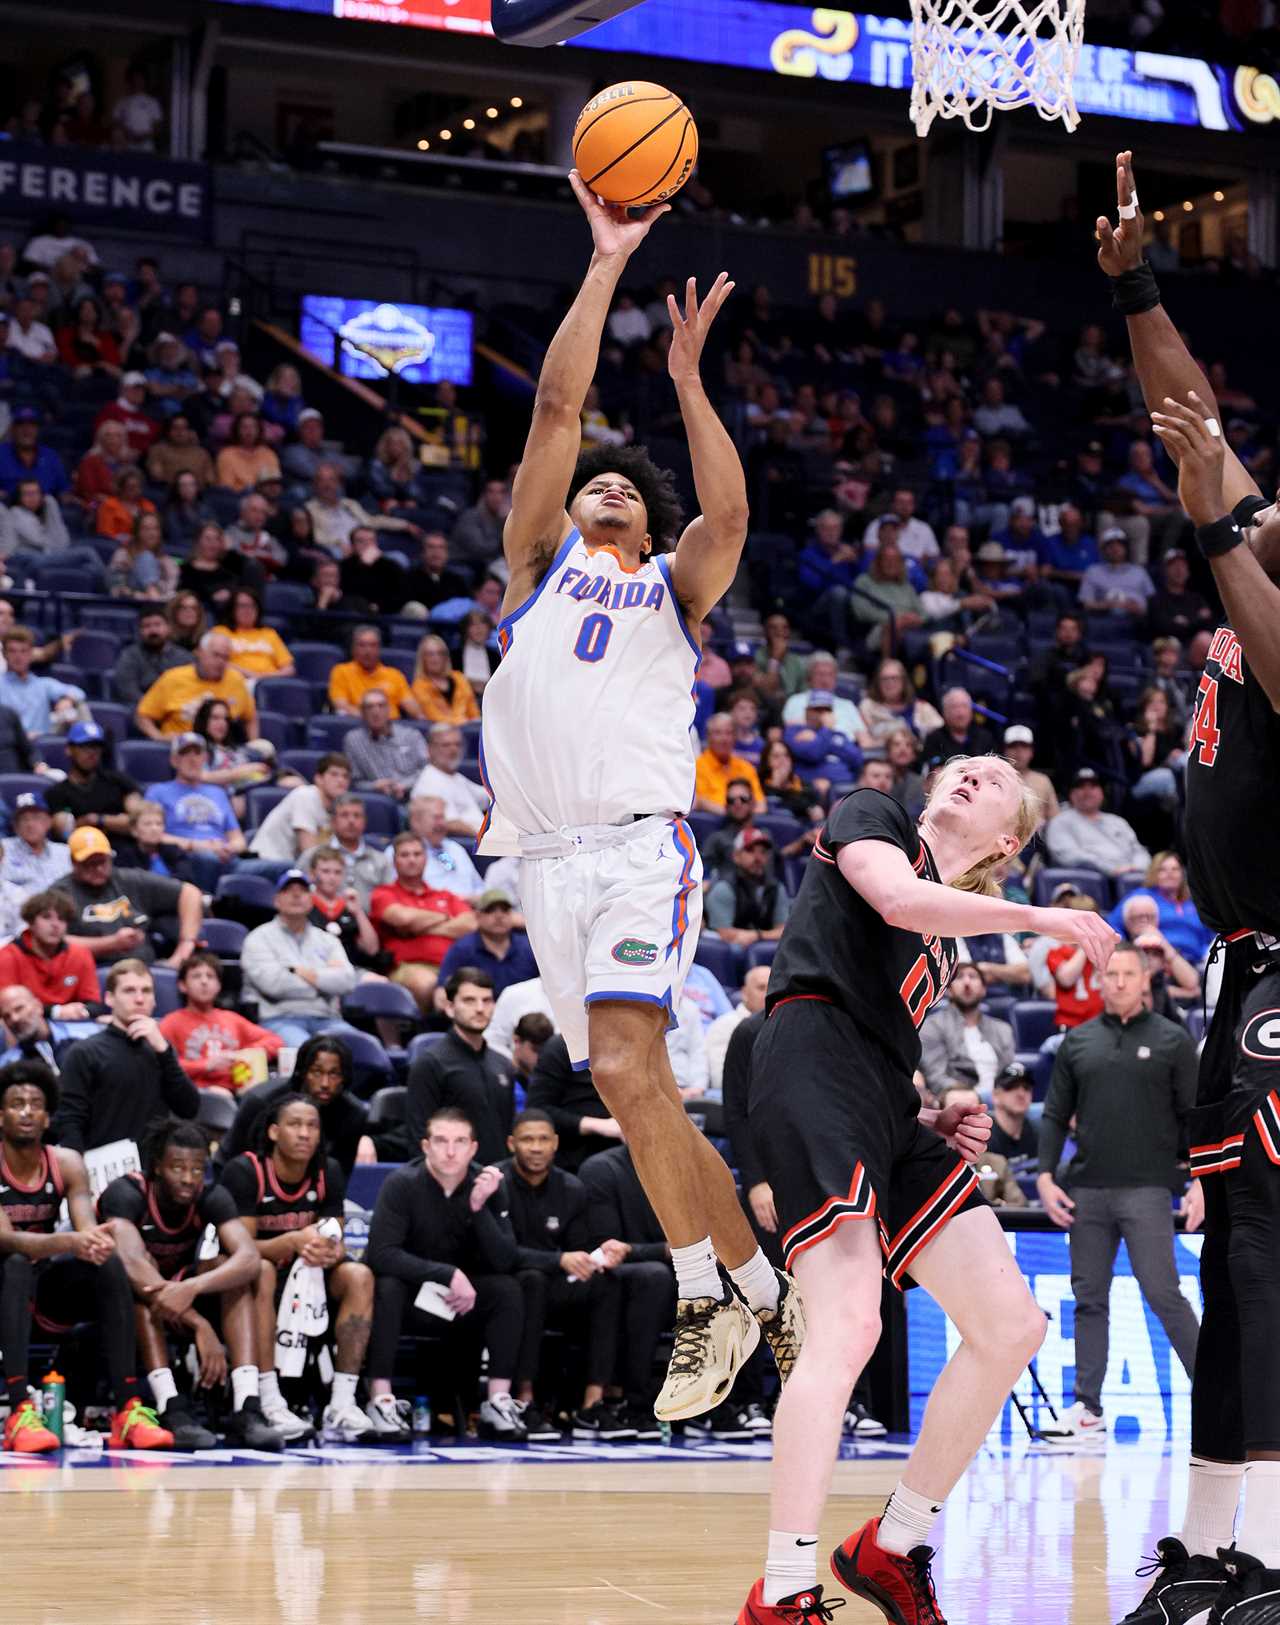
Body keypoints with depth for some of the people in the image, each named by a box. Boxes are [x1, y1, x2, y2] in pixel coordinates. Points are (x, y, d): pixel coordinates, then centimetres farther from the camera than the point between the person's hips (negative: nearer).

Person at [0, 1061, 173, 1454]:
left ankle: (128, 1410, -31)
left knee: (109, 1264, -23)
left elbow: (88, 1229, -14)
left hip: (48, 1286, 4)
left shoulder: (66, 1164, -1)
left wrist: (96, 1241, -41)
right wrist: (70, 1242, -44)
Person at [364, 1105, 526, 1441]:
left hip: (461, 1300, 3)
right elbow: (380, 1253, -26)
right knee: (386, 1287, -34)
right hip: (409, 1294, -3)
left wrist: (479, 1207, -28)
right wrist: (448, 1274, -32)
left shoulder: (485, 1186, -6)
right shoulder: (403, 1184, -15)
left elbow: (504, 1262, -15)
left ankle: (498, 1402, -21)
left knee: (508, 1289, -22)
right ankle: (380, 1401, -33)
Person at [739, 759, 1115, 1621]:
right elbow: (898, 898, -9)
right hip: (816, 1064, -9)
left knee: (1012, 1326, 1)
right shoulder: (871, 815, 13)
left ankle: (891, 1549, 12)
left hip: (887, 1106, 9)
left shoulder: (947, 941, 31)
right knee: (849, 1326, -24)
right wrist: (1036, 916, -5)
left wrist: (934, 1122, 8)